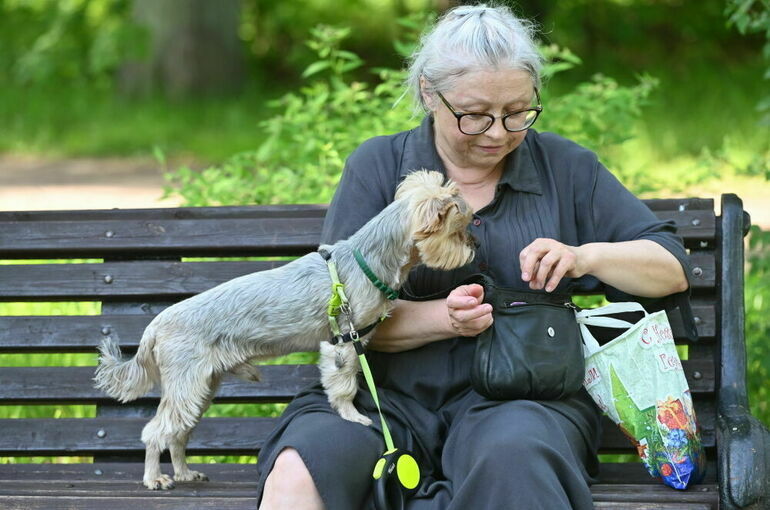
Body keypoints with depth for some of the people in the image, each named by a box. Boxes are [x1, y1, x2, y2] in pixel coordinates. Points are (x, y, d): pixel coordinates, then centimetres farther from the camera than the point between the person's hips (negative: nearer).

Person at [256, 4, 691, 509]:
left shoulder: (564, 166, 12)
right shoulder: (377, 166, 9)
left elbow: (673, 269, 12)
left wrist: (586, 256, -7)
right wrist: (443, 318, -16)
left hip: (521, 393, 1)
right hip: (390, 390, 0)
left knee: (513, 459, -39)